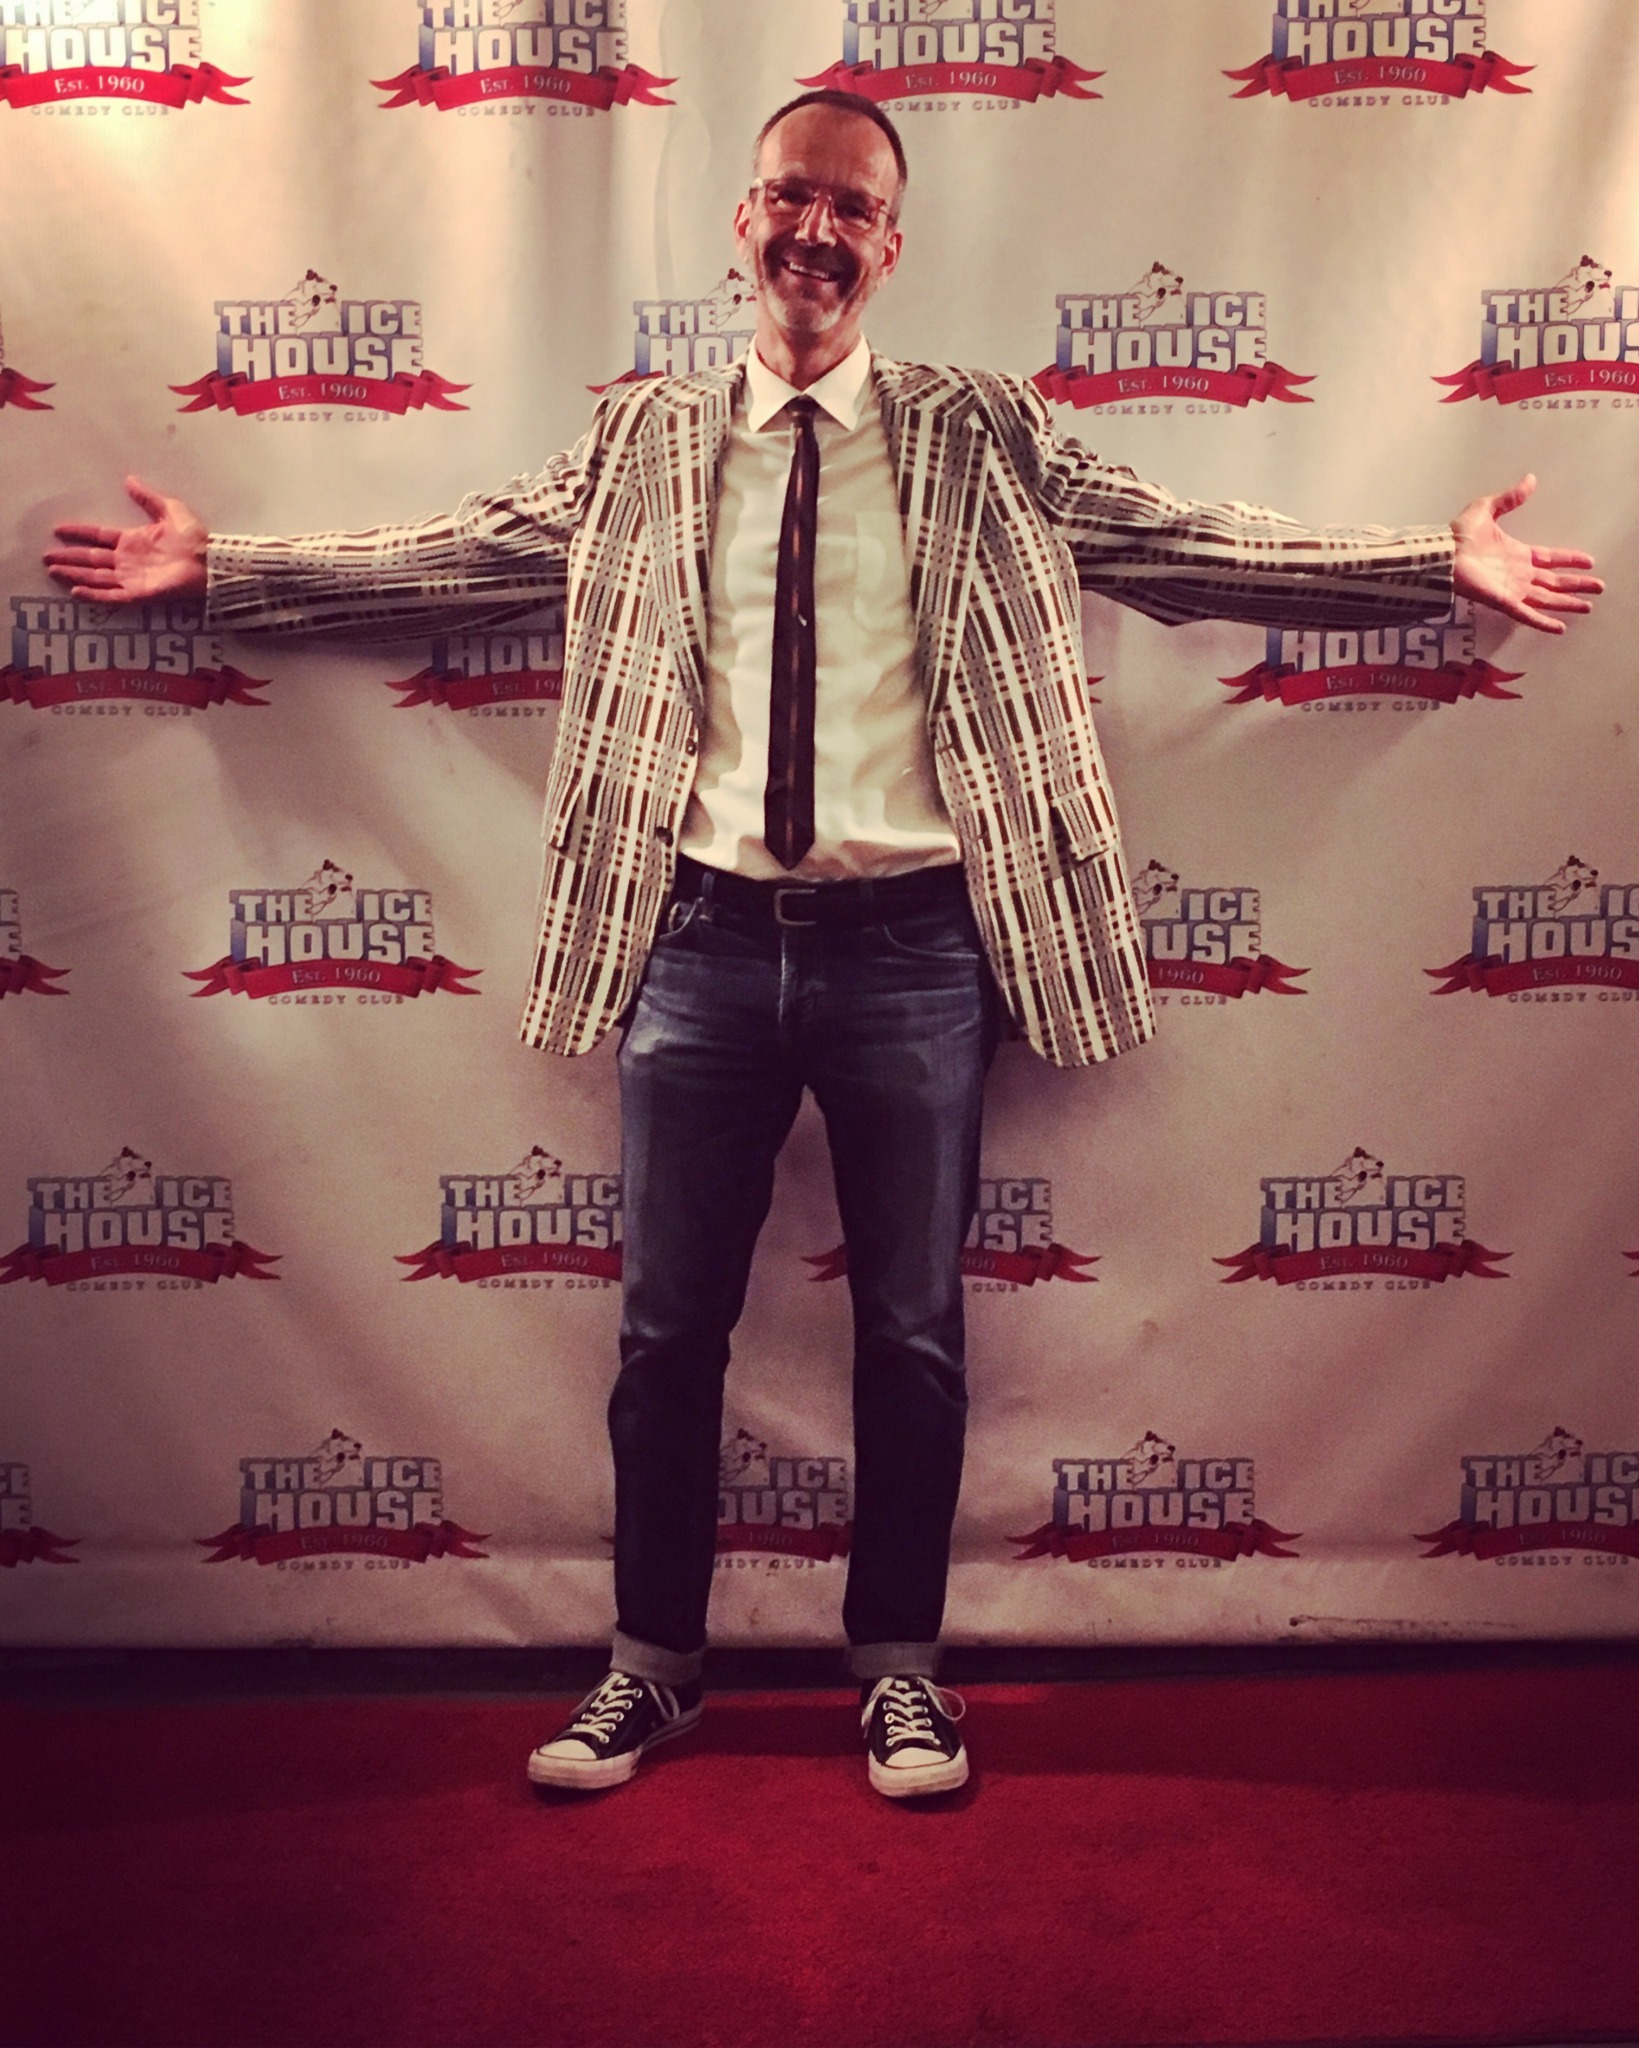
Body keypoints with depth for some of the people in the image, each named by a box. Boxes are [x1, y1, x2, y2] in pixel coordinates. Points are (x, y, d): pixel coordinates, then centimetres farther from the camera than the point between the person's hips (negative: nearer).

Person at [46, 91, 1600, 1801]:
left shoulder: (983, 442, 6)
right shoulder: (644, 450, 10)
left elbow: (1203, 552, 4)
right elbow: (448, 559, 10)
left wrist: (1442, 565, -1)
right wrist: (212, 568, 8)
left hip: (910, 946, -1)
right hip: (705, 939, 1)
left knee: (913, 1328, 9)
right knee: (668, 1326, 9)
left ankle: (899, 1670, 29)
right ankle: (651, 1666, 29)